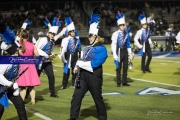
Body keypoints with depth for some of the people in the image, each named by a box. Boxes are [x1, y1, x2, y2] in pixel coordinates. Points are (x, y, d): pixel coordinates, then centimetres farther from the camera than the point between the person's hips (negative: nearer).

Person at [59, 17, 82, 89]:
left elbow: (79, 50, 13)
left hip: (75, 58, 4)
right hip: (68, 58, -3)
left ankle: (74, 84, 17)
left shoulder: (77, 40, 7)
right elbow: (63, 50, -11)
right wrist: (63, 58, -14)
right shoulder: (65, 40, -8)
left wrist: (80, 57, 12)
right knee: (66, 72, 2)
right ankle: (64, 85, 11)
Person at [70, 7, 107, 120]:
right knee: (76, 98, 2)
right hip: (83, 75, 7)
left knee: (98, 98, 7)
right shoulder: (88, 48, 11)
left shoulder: (102, 49, -13)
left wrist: (79, 63, -13)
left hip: (94, 77, -7)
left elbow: (93, 64, -20)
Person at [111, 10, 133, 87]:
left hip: (125, 52, 4)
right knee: (118, 68, 2)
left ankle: (124, 82, 16)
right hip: (119, 52, -4)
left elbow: (128, 44, 11)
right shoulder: (115, 34, -8)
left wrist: (130, 53, 9)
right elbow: (113, 45, -8)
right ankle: (118, 82, 9)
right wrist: (114, 55, -13)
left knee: (125, 67, 8)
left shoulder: (127, 34, 5)